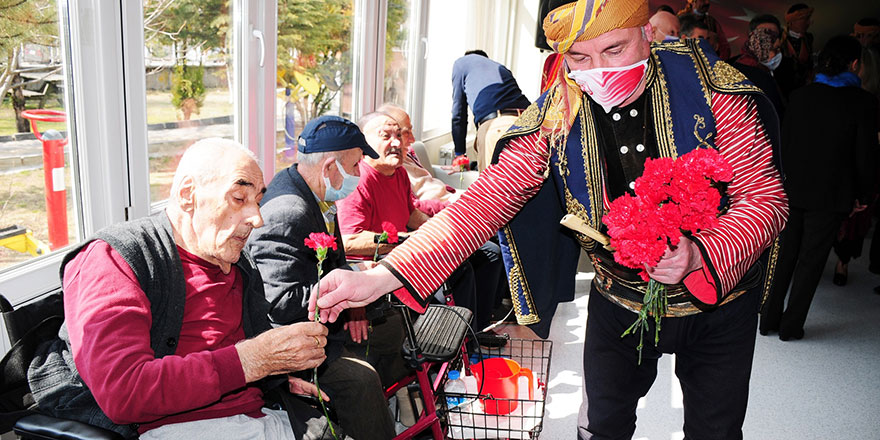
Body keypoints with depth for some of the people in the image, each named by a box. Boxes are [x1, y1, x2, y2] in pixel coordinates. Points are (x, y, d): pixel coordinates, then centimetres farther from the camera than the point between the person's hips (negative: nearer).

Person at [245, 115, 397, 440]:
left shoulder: (319, 197, 6)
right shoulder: (286, 213, -28)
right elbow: (282, 301, -33)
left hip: (317, 320, 11)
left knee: (391, 332, 15)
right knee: (358, 378, -29)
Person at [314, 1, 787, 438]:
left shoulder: (709, 85, -19)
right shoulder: (554, 116, -16)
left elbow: (765, 196, -16)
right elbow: (486, 199, -21)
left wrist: (700, 254, -39)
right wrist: (384, 276, -33)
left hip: (718, 301, 0)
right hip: (619, 302, 1)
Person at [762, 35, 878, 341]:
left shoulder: (800, 96, 1)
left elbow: (784, 143, 5)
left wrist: (788, 180, 14)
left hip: (793, 190, 3)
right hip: (831, 195, -3)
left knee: (784, 255, 13)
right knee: (811, 260, 7)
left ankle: (770, 319, 19)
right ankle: (791, 326, 13)